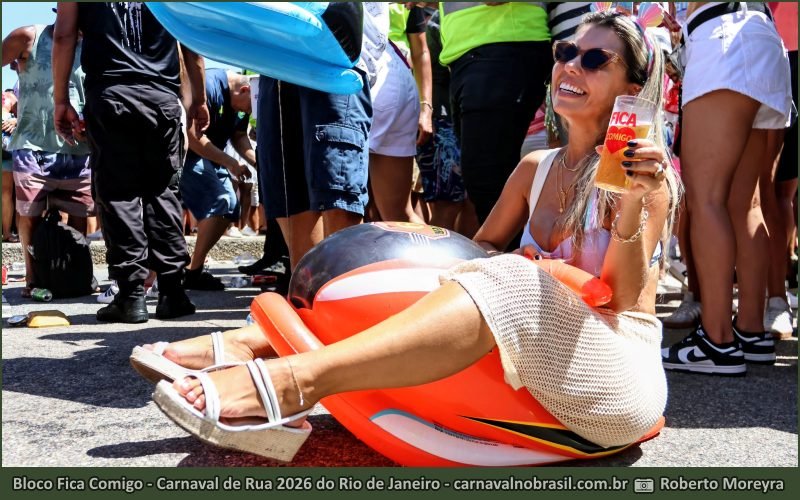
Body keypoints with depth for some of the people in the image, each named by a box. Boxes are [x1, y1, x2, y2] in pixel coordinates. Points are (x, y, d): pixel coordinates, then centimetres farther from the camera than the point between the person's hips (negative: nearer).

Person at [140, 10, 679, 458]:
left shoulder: (645, 171, -3)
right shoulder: (535, 169, 14)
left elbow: (624, 297, -13)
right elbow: (477, 254, 12)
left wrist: (632, 206, -28)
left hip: (620, 375, -6)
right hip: (540, 373, 6)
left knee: (507, 282, -33)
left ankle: (293, 380, -43)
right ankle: (255, 343, -16)